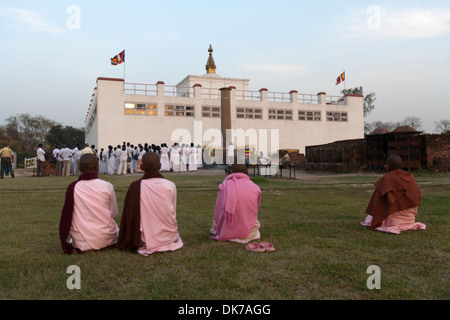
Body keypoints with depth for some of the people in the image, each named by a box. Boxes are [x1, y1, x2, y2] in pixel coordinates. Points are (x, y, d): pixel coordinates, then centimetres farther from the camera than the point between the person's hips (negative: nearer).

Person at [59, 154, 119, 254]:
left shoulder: (73, 187, -9)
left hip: (81, 240, 2)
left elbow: (66, 217, 0)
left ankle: (83, 247, 20)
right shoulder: (107, 186, -12)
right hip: (105, 239, -2)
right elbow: (114, 213, -1)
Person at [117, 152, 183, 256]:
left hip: (146, 241, -2)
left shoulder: (135, 187, -15)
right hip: (169, 238, 3)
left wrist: (125, 243, 8)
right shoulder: (170, 186, -12)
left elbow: (128, 217, -6)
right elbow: (173, 215, 0)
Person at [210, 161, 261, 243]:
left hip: (227, 233, -1)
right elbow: (255, 211, 5)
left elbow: (218, 212, -6)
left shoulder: (224, 185, -11)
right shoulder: (255, 188, -8)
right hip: (249, 232, 1)